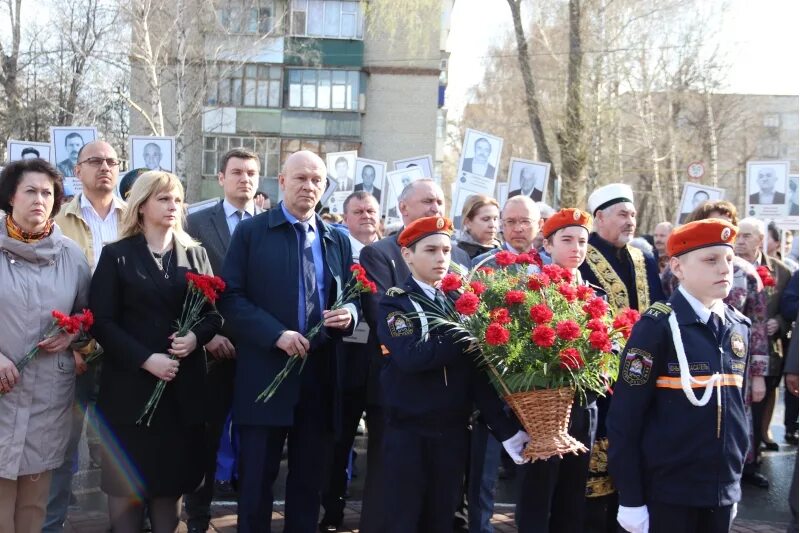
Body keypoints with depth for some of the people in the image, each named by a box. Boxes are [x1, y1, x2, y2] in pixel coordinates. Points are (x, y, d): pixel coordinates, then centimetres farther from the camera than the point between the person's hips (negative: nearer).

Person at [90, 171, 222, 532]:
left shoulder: (195, 254, 11)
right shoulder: (116, 255, 1)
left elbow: (215, 312, 7)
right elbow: (101, 321, -7)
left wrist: (196, 336, -14)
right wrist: (145, 359, -17)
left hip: (183, 383, 3)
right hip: (130, 382, -3)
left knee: (174, 474, 8)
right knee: (127, 477, 3)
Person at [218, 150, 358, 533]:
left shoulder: (338, 240, 12)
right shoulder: (251, 232, 0)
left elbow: (352, 298, 15)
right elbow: (230, 297, -6)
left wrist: (349, 314, -9)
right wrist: (276, 334, -18)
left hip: (319, 374, 4)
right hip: (265, 372, -3)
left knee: (309, 477, 12)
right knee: (256, 477, 4)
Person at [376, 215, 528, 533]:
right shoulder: (395, 302, -5)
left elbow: (476, 370, 0)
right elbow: (411, 356, -23)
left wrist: (506, 430, -7)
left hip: (453, 431, 4)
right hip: (407, 431, -4)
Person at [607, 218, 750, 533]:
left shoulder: (738, 327, 5)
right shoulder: (658, 327, -14)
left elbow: (738, 404, 15)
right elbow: (624, 419, -14)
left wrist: (734, 479, 15)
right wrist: (630, 498, -13)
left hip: (723, 489, 6)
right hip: (667, 490, -6)